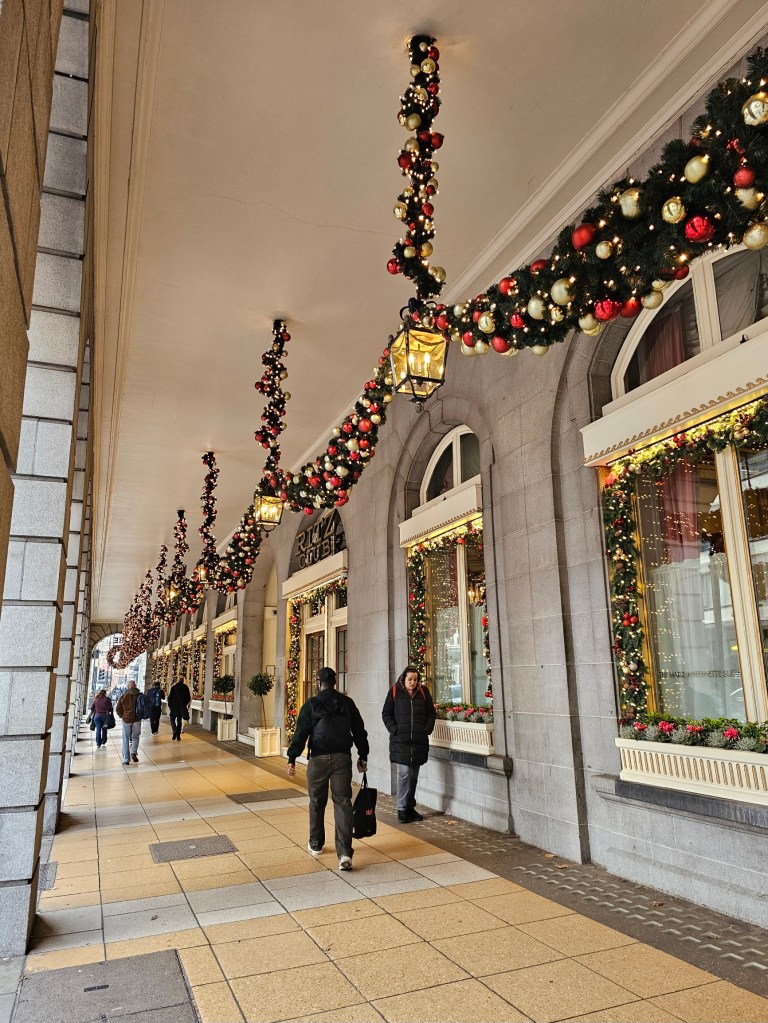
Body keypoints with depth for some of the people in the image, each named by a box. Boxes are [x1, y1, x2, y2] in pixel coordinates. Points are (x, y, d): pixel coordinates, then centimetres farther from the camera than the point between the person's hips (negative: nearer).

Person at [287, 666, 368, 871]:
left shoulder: (311, 704, -2)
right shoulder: (347, 703, 6)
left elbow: (301, 733, -7)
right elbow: (359, 731, 10)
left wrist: (292, 759, -5)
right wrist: (363, 756, 19)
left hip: (319, 759, -1)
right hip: (342, 758, 1)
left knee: (317, 802, 16)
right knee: (343, 802, 2)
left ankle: (315, 845, 32)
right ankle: (344, 853, -8)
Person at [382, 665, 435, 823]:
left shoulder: (423, 692, 7)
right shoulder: (394, 692, 0)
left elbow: (431, 713, 13)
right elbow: (386, 714, 4)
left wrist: (427, 729, 0)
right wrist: (394, 730, -7)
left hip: (419, 740, 3)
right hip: (400, 741, -3)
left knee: (414, 775, 10)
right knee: (404, 773, -9)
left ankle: (410, 807, 22)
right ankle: (402, 809, 0)